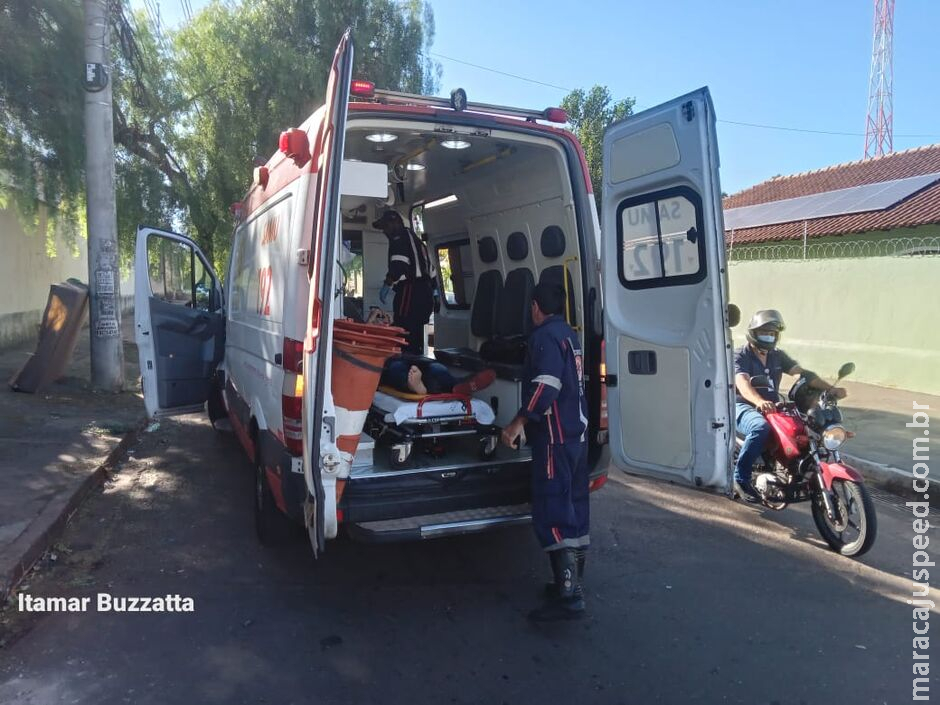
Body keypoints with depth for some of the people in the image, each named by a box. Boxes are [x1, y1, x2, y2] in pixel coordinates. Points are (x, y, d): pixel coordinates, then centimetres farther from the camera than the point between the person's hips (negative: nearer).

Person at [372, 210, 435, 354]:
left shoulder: (400, 237, 1)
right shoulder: (415, 239, 30)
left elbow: (399, 262, -18)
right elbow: (430, 270, 30)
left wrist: (387, 283, -20)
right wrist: (431, 292, 33)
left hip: (410, 291, -10)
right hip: (424, 292, 10)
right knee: (415, 338, 9)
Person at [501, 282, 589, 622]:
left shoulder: (544, 336, -12)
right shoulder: (570, 335, 16)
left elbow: (546, 387, -25)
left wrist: (518, 423, -20)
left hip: (555, 437, -10)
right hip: (577, 432, 10)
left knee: (552, 512, -9)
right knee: (573, 507, 15)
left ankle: (568, 595, -11)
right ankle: (573, 581, 26)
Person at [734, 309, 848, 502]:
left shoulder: (778, 356, 15)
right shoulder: (740, 356, -7)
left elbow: (802, 373, 3)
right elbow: (742, 383, -25)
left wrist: (830, 388, -14)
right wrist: (759, 402, -46)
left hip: (773, 407, 6)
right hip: (744, 408, -6)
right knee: (761, 427, -38)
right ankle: (740, 478, -28)